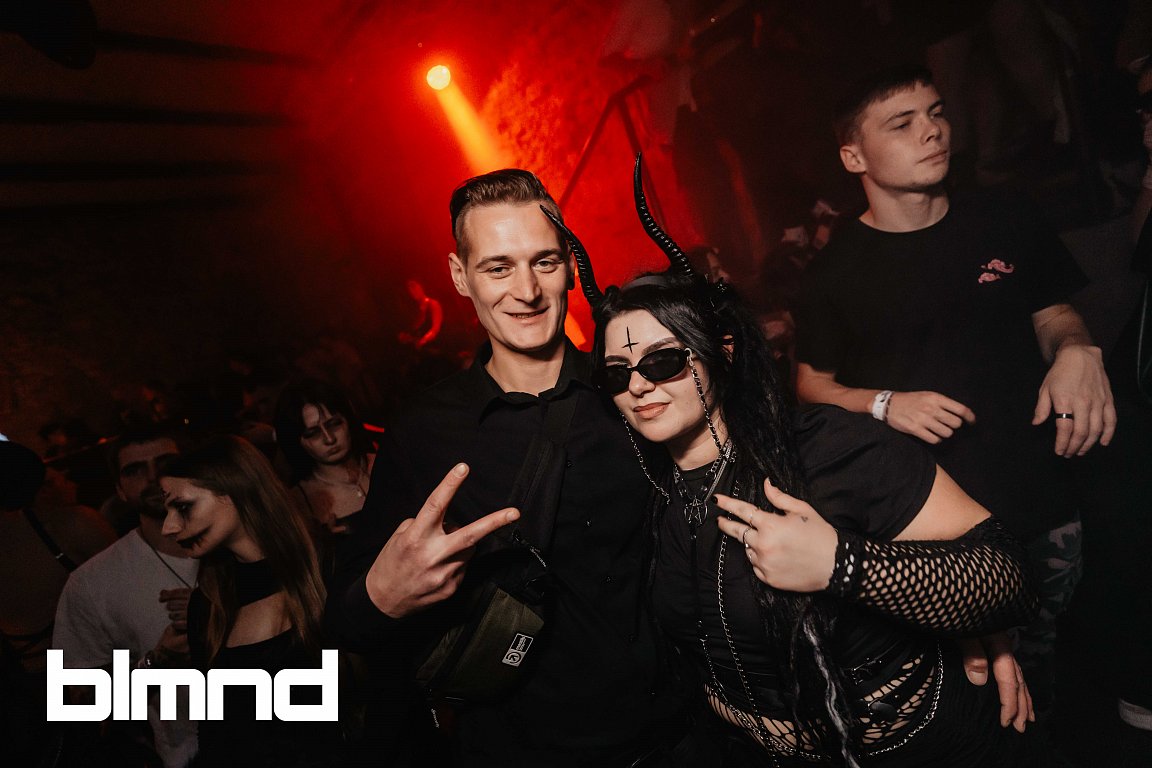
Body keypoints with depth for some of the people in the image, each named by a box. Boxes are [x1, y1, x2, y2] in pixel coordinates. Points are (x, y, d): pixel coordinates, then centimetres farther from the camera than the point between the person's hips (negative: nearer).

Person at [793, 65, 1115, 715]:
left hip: (1043, 509, 4)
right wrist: (885, 404, -18)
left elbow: (1054, 314, 12)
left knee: (1035, 670, 23)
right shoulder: (836, 272, -8)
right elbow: (813, 386, -1)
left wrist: (1078, 351, -10)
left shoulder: (1006, 221, 1)